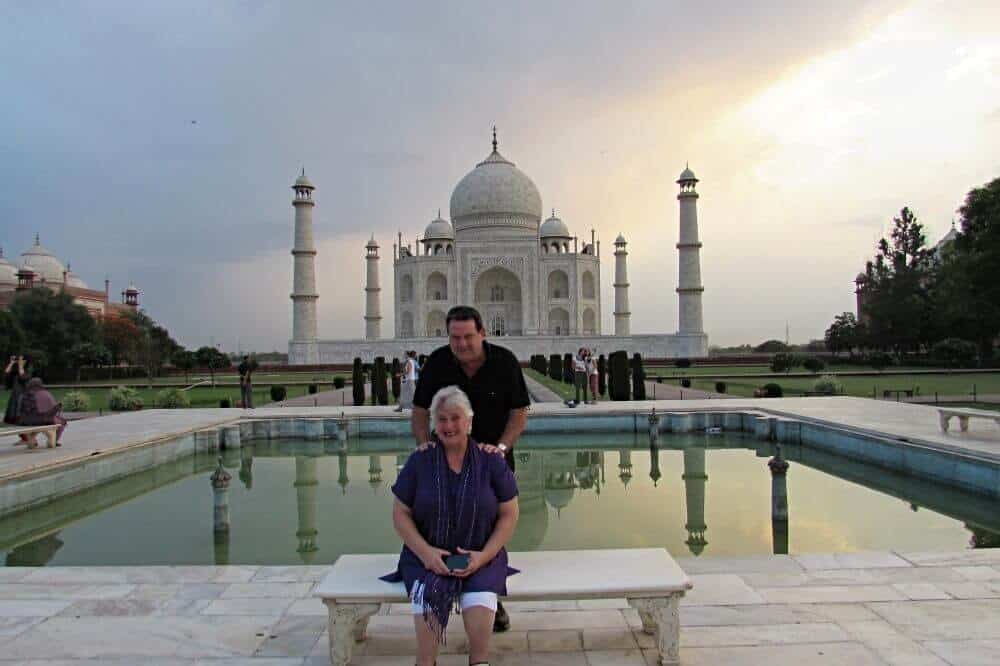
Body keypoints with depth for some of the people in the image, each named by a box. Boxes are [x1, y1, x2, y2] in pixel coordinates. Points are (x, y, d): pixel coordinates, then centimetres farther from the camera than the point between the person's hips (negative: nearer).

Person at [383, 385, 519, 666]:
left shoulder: (491, 462, 1)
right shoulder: (419, 462, 2)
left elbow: (509, 515, 4)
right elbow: (400, 514, 4)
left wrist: (484, 555, -10)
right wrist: (425, 552, -12)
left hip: (480, 555, 0)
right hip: (428, 555, 1)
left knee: (479, 599, -29)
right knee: (428, 593, -31)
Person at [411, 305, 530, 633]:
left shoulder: (505, 362, -13)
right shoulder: (437, 363, -11)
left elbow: (519, 413, -8)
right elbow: (420, 411, -3)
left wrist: (500, 447, -22)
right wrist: (424, 442, -21)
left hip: (495, 458, 0)